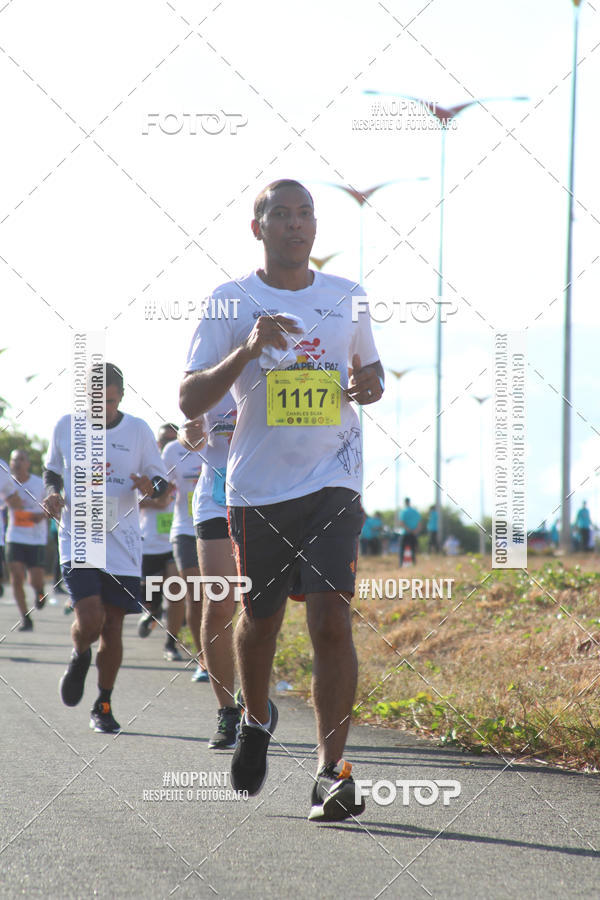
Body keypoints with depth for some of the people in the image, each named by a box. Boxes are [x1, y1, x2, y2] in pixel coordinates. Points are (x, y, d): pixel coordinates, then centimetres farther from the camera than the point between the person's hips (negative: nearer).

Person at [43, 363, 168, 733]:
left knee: (113, 626, 1)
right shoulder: (66, 426, 2)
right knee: (90, 620, -17)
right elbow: (52, 469, 18)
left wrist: (150, 486, -16)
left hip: (122, 540, 1)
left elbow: (162, 480, 8)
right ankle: (80, 657, 20)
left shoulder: (138, 430, 0)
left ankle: (104, 706, 18)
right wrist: (53, 492, -4)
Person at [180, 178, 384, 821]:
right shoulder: (232, 302, 1)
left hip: (332, 480, 0)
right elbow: (189, 400, -5)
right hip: (258, 485, 0)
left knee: (331, 619, -15)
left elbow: (369, 367, 25)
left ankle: (331, 773, -14)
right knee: (259, 618, 13)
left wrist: (370, 385, 1)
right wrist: (248, 350, -20)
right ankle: (256, 719, 44)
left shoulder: (347, 299, 8)